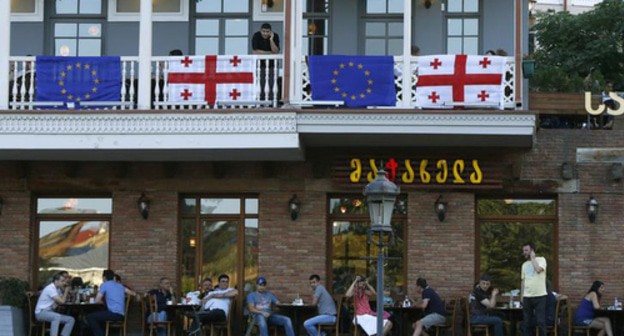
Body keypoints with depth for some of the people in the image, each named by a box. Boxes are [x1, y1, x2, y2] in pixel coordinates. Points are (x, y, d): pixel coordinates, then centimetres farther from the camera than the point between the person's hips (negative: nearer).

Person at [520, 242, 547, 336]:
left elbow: (538, 269, -23)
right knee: (526, 322, 8)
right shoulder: (524, 264, 15)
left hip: (540, 296, -6)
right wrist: (521, 295, 12)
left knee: (541, 321, -6)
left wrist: (532, 258, -10)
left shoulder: (541, 259, -3)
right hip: (527, 296, 6)